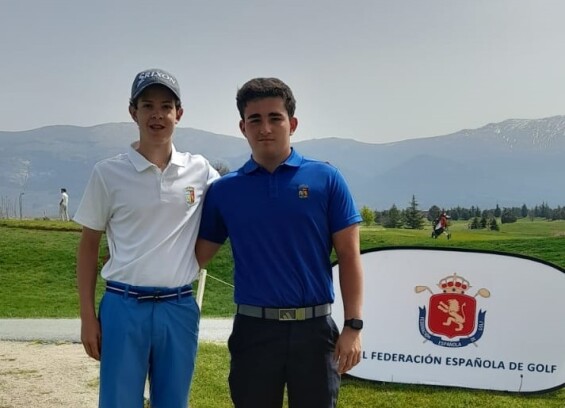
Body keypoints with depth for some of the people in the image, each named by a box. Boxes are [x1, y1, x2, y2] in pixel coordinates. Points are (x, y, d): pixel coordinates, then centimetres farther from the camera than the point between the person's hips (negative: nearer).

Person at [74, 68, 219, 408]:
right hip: (124, 306, -2)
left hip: (180, 308, 2)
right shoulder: (109, 173, -1)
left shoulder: (200, 170, 3)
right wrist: (88, 315, 0)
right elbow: (89, 246, 4)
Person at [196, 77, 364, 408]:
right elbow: (196, 257, 8)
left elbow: (349, 256, -1)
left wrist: (353, 326, -7)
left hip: (314, 328, -1)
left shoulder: (326, 179, -1)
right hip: (253, 330, 1)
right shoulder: (224, 189, 3)